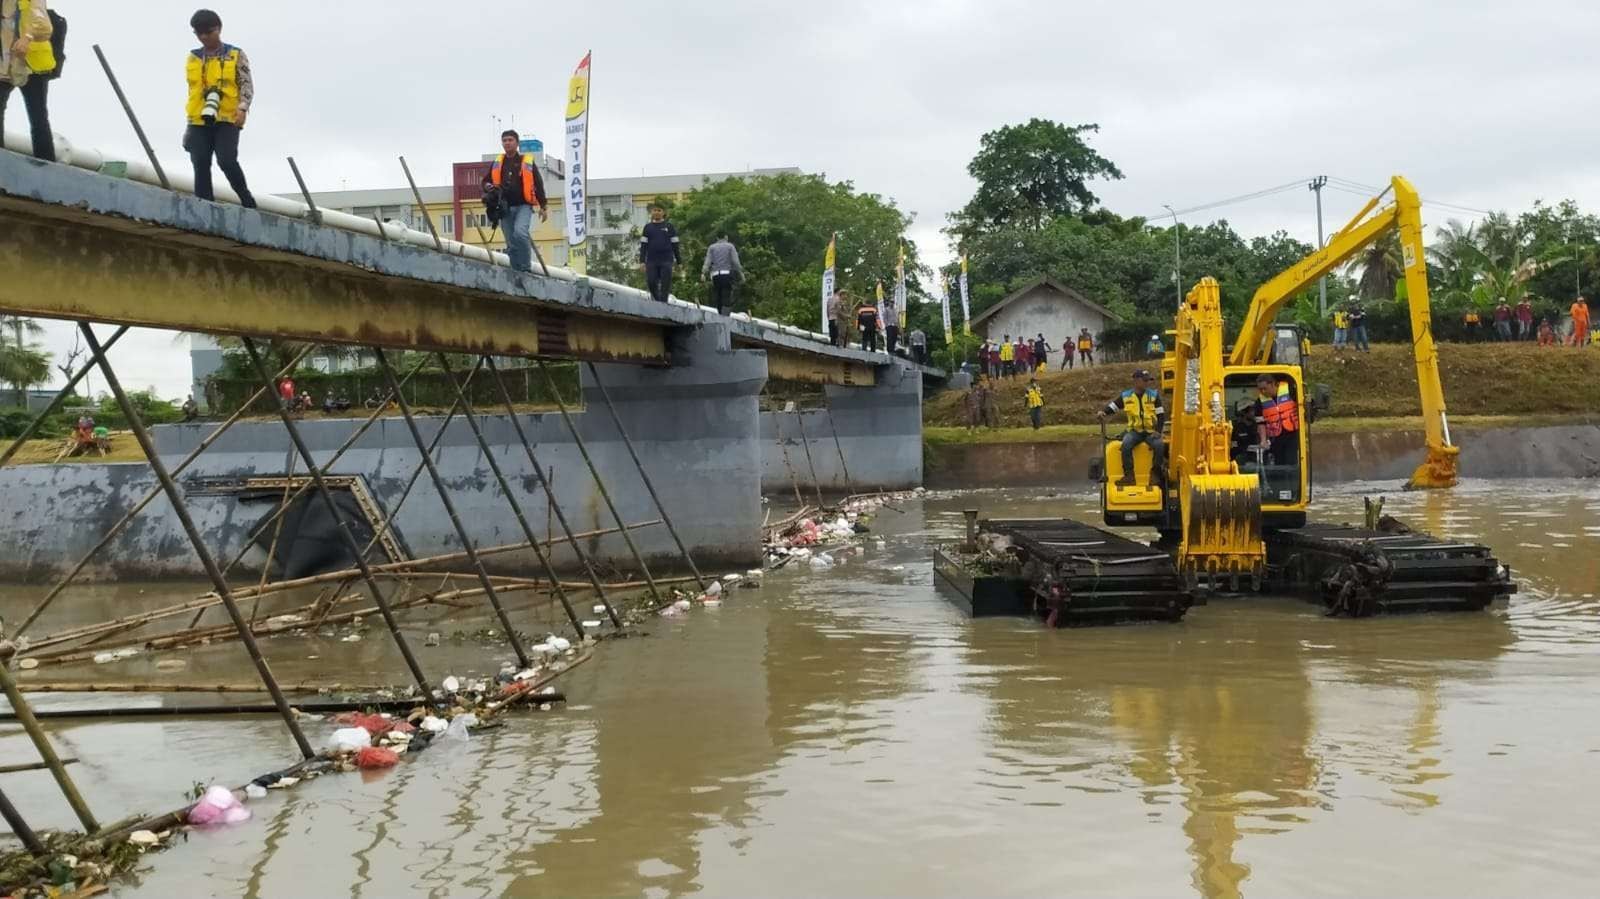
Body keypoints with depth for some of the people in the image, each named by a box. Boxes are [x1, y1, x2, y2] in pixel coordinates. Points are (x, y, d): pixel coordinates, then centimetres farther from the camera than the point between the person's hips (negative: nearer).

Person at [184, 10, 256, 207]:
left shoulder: (236, 55, 7)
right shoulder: (192, 58, 17)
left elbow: (247, 84, 1)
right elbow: (192, 89, 23)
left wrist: (242, 107, -16)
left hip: (227, 119, -4)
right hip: (199, 121, 4)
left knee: (227, 161, -18)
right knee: (201, 166, -5)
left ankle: (247, 200, 2)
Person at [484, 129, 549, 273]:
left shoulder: (527, 162, 6)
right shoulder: (497, 163, 15)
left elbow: (539, 185, 7)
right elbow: (486, 181, 22)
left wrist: (543, 206, 2)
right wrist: (489, 188, -3)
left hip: (523, 206, -4)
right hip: (505, 207, 4)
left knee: (520, 233, -27)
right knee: (511, 244, 3)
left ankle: (526, 267, -17)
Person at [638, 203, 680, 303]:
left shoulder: (669, 227, 7)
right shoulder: (648, 227, 11)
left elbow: (675, 245, 8)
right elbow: (643, 245, 9)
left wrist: (679, 260, 4)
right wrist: (642, 261, 1)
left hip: (666, 261, -1)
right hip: (651, 261, 1)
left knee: (665, 285, -5)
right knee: (651, 283, -4)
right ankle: (658, 301, 17)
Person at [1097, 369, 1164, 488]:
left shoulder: (1154, 395, 6)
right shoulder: (1126, 396, 6)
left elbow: (1161, 415, 6)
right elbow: (1112, 406, 8)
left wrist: (1158, 431, -8)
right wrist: (1102, 412, -15)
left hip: (1151, 431, 0)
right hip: (1134, 431, 0)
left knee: (1159, 445, -32)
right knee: (1126, 444, -32)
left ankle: (1154, 474, -18)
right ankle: (1129, 476, -28)